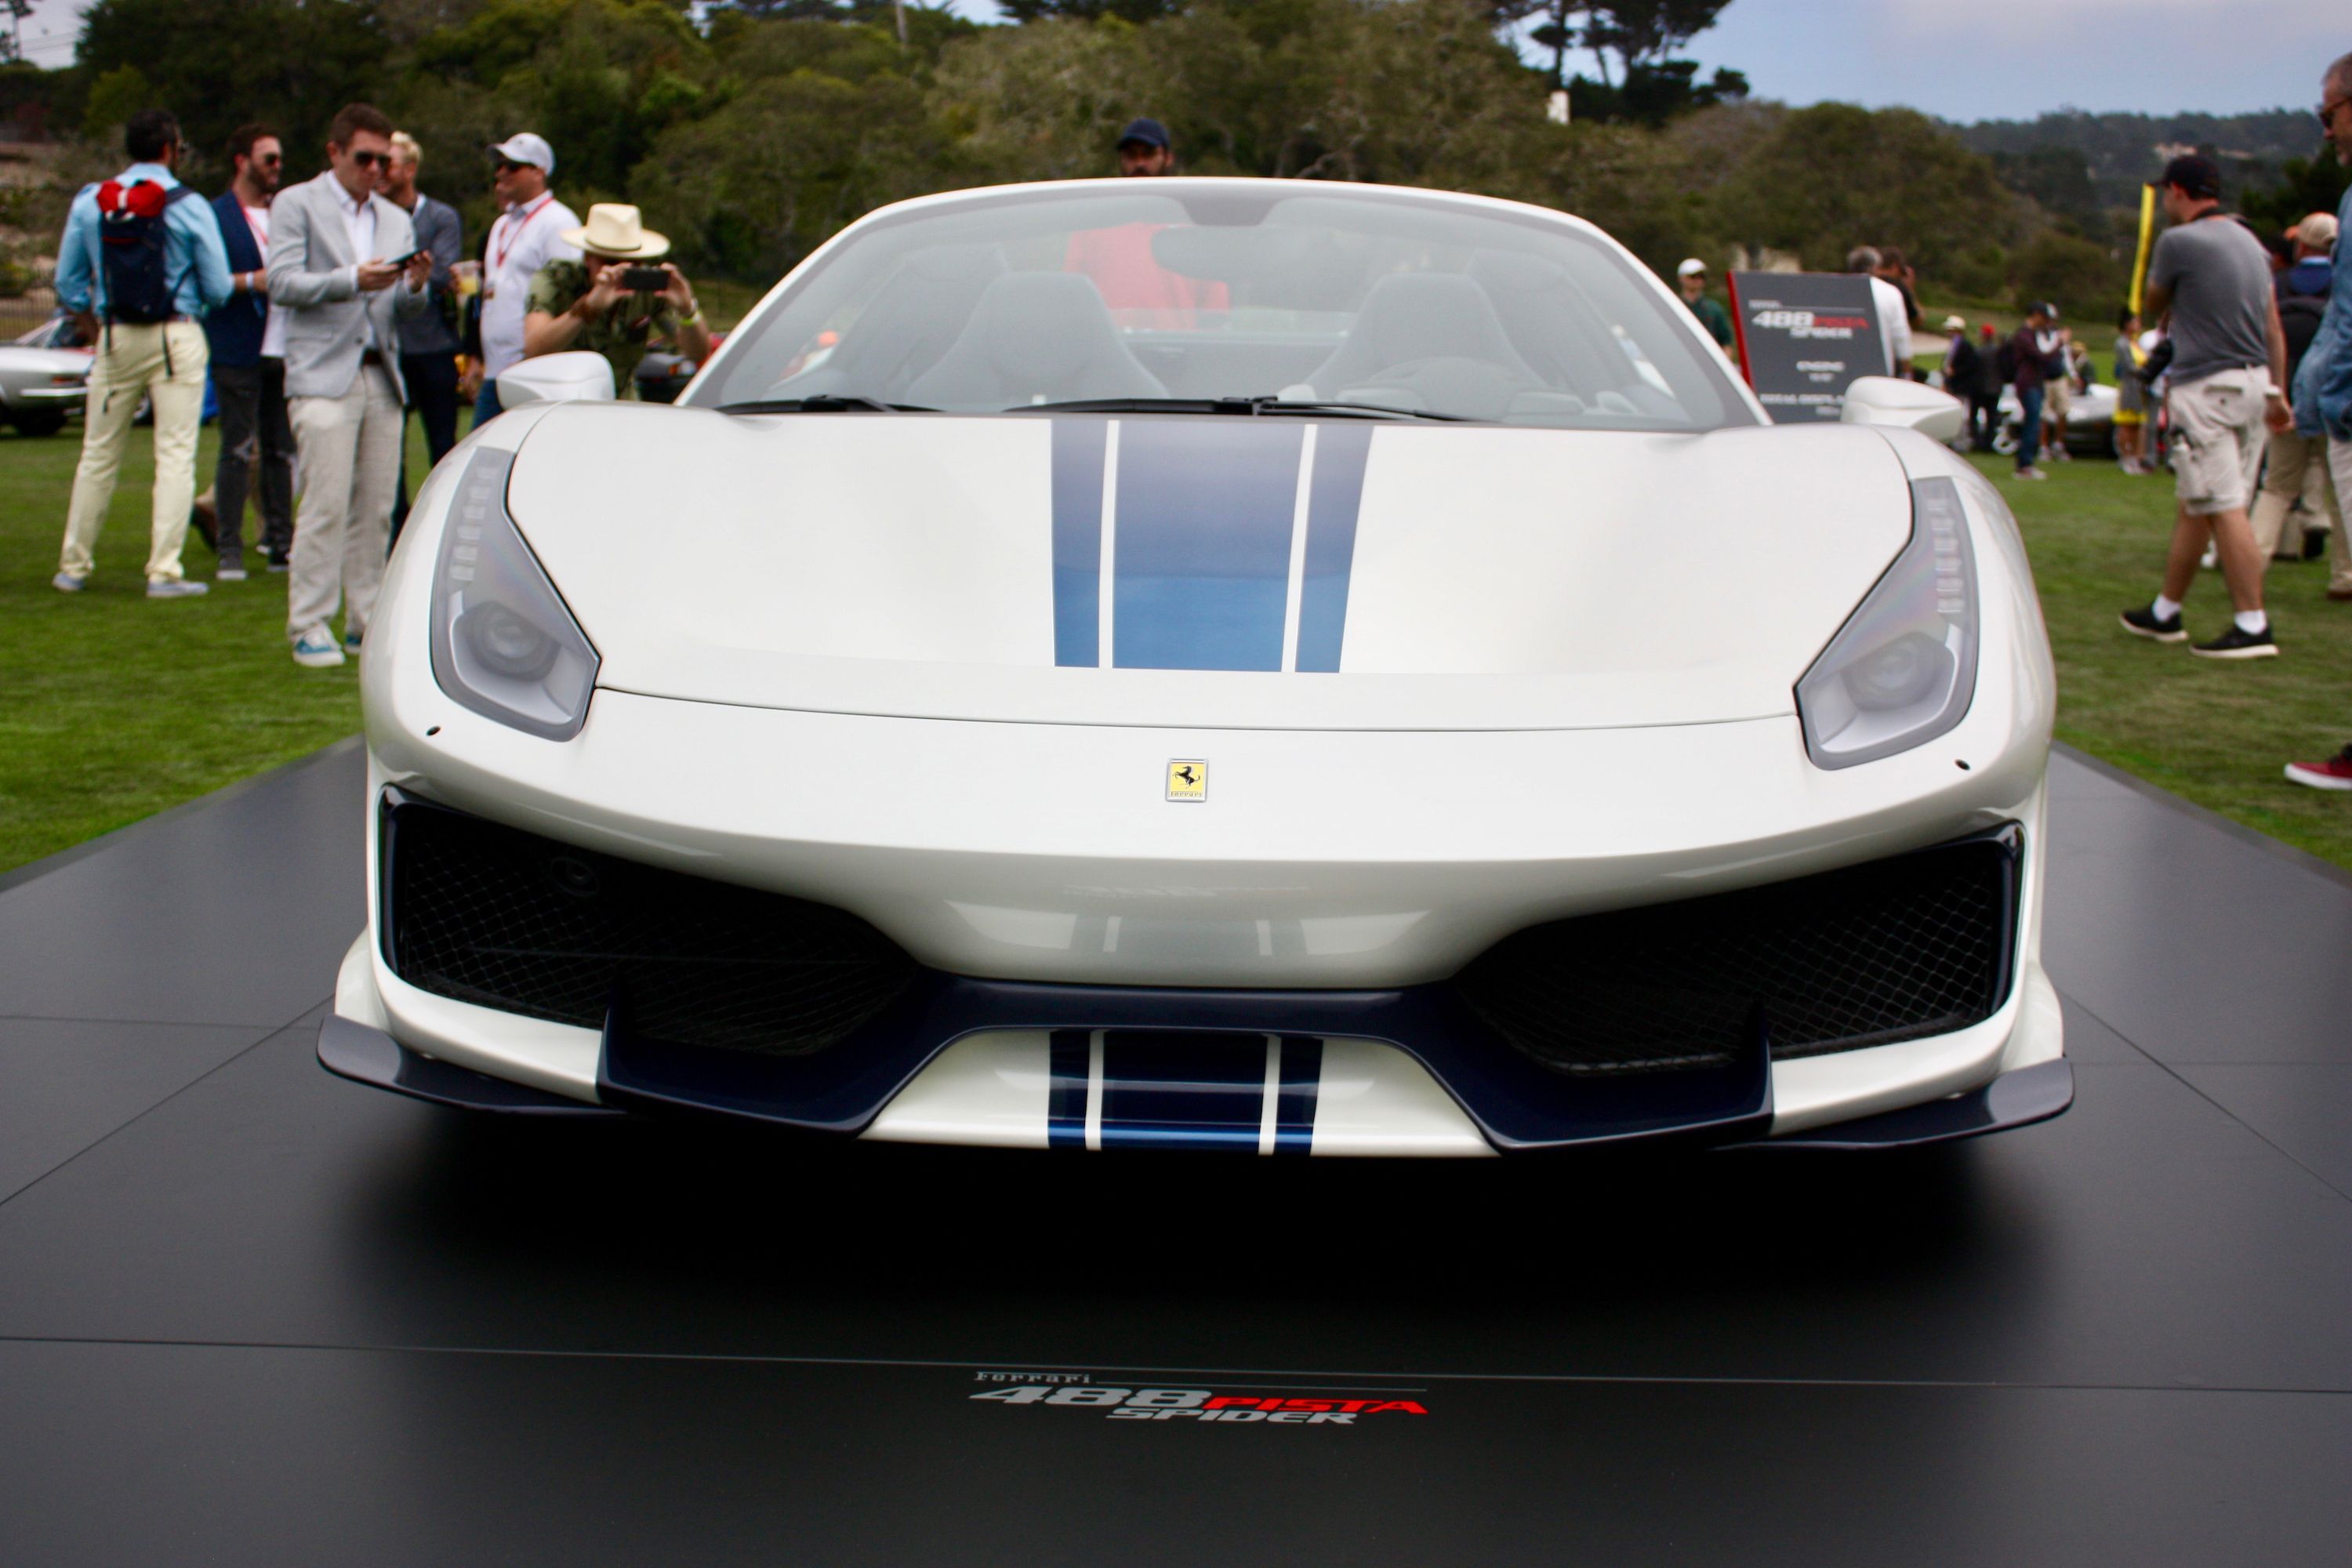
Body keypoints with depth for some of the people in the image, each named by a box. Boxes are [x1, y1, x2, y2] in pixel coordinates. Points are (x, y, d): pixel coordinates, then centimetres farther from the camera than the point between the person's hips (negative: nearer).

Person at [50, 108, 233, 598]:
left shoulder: (89, 203, 4)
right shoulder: (190, 207, -6)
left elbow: (67, 282, 8)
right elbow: (218, 287, -4)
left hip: (116, 338, 3)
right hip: (177, 339, -3)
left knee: (98, 455, 11)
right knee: (175, 453, -1)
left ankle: (72, 567, 16)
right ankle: (164, 572, -5)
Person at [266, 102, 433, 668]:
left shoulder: (396, 220, 21)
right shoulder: (296, 205, 5)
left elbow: (405, 310, 16)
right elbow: (282, 282, -7)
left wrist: (415, 286, -6)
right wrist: (353, 280, -18)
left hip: (382, 376, 6)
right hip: (324, 373, -5)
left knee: (376, 508, 4)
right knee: (326, 504, -11)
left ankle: (366, 621, 10)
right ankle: (309, 627, -7)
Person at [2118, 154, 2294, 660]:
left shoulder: (2179, 242, -10)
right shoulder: (2250, 241, 15)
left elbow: (2153, 307, 7)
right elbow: (2273, 326, 14)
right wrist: (2278, 392, 16)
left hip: (2207, 389, -9)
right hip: (2254, 383, 9)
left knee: (2225, 507, -10)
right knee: (2196, 503, 16)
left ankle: (2253, 626, -15)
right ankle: (2165, 612, 26)